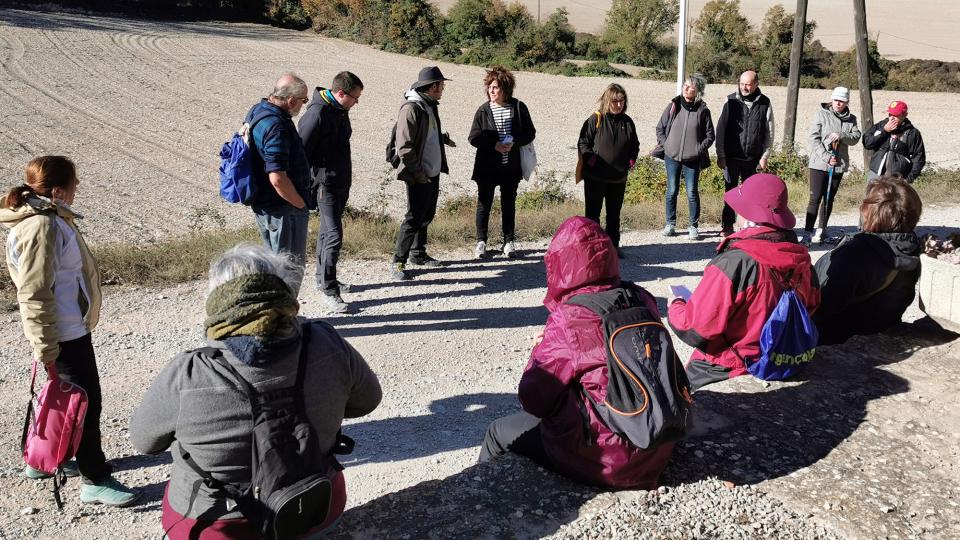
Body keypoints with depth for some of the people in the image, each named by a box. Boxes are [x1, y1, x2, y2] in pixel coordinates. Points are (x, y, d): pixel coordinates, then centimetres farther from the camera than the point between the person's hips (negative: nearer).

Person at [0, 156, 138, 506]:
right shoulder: (41, 227, -24)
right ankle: (96, 480, 10)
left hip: (72, 326, 10)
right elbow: (34, 294, -24)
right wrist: (45, 348, -21)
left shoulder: (50, 217, 8)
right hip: (64, 333, -10)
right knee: (86, 402, -1)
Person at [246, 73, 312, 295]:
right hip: (283, 209, -10)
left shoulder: (257, 110, 6)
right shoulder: (277, 127, -26)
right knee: (291, 264, 4)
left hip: (262, 203, 10)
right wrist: (301, 204, -16)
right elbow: (278, 179, -31)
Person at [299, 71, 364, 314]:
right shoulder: (317, 114, -20)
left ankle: (323, 278, 31)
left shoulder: (340, 110, 10)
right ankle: (329, 291, -5)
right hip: (325, 184, -9)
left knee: (328, 232, 18)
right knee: (334, 236, -11)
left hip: (341, 183, 9)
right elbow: (300, 151, -19)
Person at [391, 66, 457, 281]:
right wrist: (419, 174, -19)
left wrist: (444, 138, 18)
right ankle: (398, 262, 3)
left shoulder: (430, 105, 11)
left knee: (427, 215, 18)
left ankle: (418, 253, 32)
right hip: (419, 176, -9)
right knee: (414, 218, -6)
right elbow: (404, 148, -21)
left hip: (433, 173, 9)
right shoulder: (411, 108, -18)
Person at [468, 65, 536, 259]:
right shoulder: (483, 110, -2)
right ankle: (481, 241, 16)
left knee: (509, 204, 11)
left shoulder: (518, 107, -1)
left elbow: (530, 133, 2)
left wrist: (515, 142, -15)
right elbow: (474, 138, -4)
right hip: (487, 167, -1)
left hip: (511, 166, 1)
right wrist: (494, 145, -17)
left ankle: (509, 241, 22)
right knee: (484, 203, 5)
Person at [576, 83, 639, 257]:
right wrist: (591, 159, -17)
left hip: (619, 178, 4)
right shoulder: (595, 120, -7)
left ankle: (614, 244, 24)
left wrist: (631, 160, 2)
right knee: (592, 213, 3)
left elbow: (635, 145, 18)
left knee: (614, 214, 14)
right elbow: (582, 143, -5)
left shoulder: (627, 122, 6)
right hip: (595, 177, -4)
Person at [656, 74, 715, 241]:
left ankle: (694, 226, 12)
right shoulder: (673, 106, 1)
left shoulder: (702, 110, -2)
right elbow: (660, 128, 9)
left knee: (692, 193, 1)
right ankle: (670, 224, 19)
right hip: (672, 157, 1)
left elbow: (710, 135, 5)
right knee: (672, 191, 7)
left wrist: (699, 149, -6)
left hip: (692, 159, -1)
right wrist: (665, 145, -1)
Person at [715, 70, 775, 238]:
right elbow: (721, 129, 0)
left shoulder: (764, 103, 1)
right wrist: (721, 155, -4)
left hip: (753, 159, 1)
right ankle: (727, 227, 5)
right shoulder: (731, 101, 0)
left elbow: (769, 133, 6)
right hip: (731, 156, -1)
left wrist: (765, 156, 0)